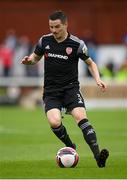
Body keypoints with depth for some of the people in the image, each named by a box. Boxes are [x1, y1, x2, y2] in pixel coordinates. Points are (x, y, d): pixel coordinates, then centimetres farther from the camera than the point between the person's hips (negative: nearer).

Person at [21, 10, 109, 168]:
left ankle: (97, 155, -31)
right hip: (51, 91, 2)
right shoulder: (44, 41, 3)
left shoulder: (77, 44, -5)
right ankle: (70, 146, 5)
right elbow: (35, 57, 21)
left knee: (81, 117, -26)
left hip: (71, 88, -2)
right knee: (54, 122, -23)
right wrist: (29, 60, -3)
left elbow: (90, 63, 9)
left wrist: (98, 79, -7)